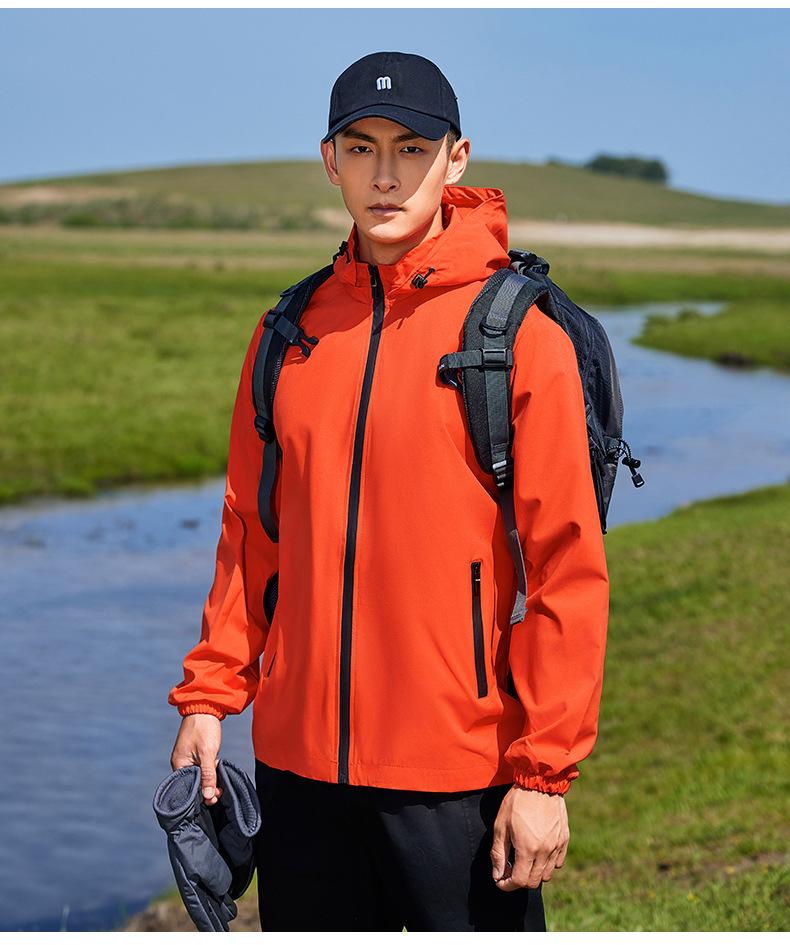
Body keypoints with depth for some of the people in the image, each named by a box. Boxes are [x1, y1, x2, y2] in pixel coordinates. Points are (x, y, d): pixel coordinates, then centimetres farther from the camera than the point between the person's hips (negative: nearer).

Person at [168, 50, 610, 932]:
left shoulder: (519, 331, -7)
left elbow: (567, 568, -9)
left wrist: (545, 771, -12)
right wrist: (209, 693, 6)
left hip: (460, 771, -4)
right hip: (298, 756, 5)